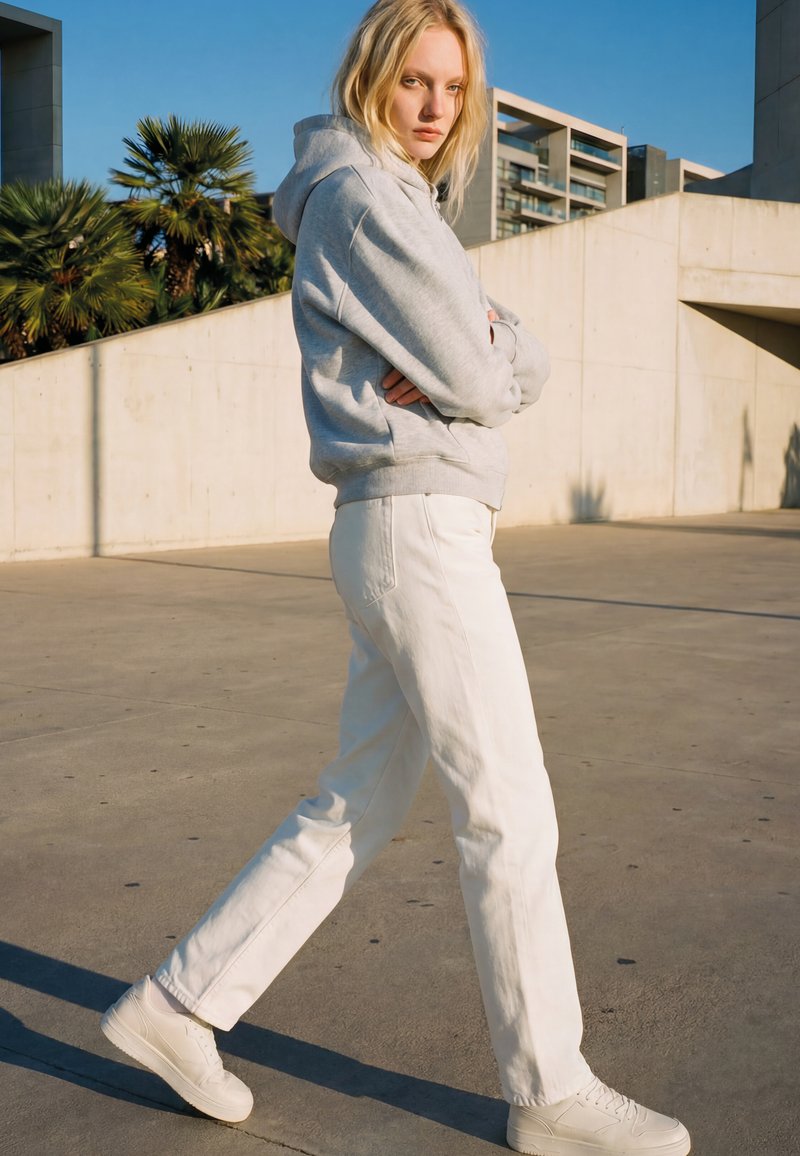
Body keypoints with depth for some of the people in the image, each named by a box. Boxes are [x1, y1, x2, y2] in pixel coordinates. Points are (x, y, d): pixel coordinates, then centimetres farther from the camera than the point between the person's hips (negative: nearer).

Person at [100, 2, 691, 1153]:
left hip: (413, 536, 10)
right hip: (421, 525, -10)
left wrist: (473, 352, -7)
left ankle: (179, 1003, 21)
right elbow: (477, 382, -14)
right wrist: (471, 365, 8)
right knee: (510, 817, -2)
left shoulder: (404, 206, 24)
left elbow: (528, 364, 14)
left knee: (356, 810, 12)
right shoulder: (361, 196, -7)